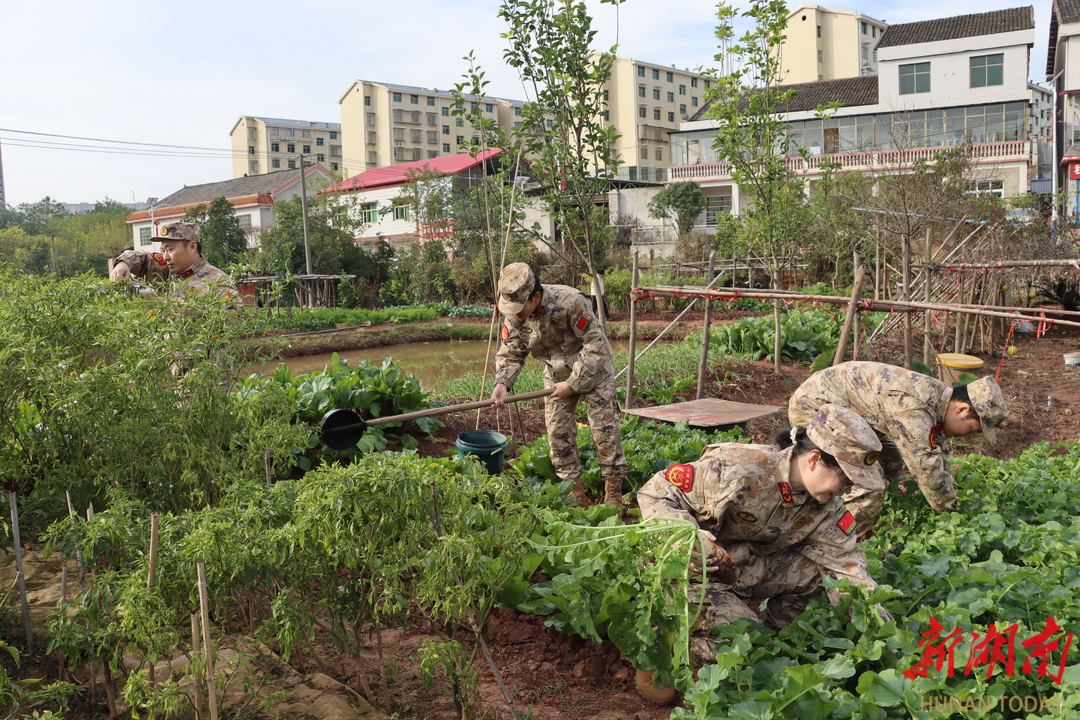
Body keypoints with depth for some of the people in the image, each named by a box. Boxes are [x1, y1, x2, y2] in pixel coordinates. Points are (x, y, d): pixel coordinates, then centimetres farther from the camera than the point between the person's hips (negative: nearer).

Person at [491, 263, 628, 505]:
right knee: (558, 429, 2)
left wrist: (573, 384, -24)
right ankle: (573, 486, 16)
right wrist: (502, 382, -26)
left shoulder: (571, 302, -33)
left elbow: (595, 345, -26)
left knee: (604, 427, -4)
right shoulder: (513, 314, -16)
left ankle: (614, 489, 8)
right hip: (556, 374, 5)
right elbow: (511, 352, -7)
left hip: (593, 369, -5)